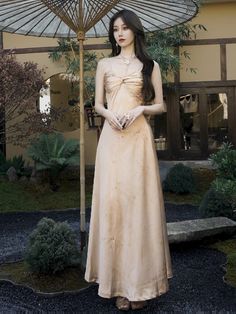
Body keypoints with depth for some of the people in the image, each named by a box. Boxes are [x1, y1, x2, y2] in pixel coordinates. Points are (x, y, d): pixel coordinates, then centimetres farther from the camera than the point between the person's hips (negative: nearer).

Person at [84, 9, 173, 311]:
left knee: (139, 202, -2)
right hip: (111, 137, 1)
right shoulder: (104, 64, 14)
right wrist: (109, 114, -10)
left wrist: (140, 109, -11)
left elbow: (160, 105, 9)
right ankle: (118, 280, 6)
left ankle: (140, 279, 9)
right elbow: (97, 104, 12)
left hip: (139, 138, -1)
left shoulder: (150, 66, 10)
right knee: (112, 201, -3)